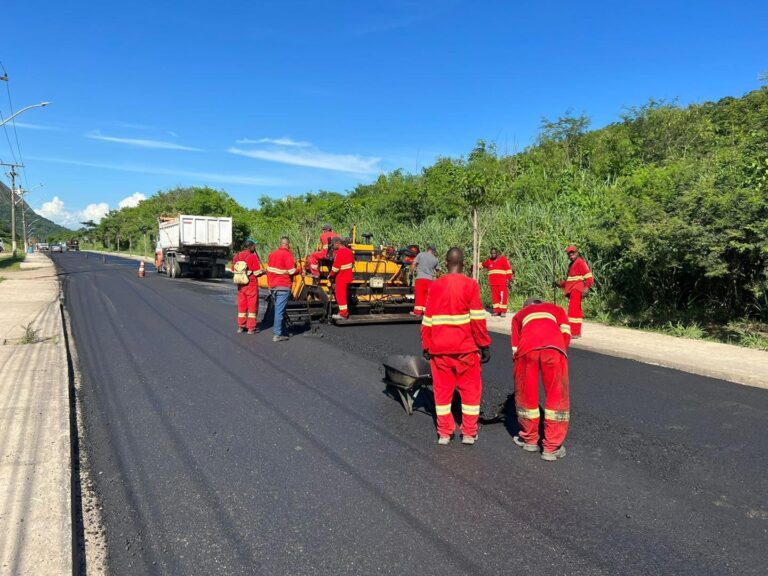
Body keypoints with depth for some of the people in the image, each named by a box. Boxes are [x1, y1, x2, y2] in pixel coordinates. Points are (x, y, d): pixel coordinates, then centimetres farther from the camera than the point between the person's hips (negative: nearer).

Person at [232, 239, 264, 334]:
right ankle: (251, 328, 4)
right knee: (252, 305, 2)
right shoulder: (253, 256, -13)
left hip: (240, 284, 6)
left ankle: (241, 326, 19)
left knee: (241, 305, 14)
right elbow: (257, 272, -13)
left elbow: (233, 270, 11)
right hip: (251, 284, -6)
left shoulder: (237, 256, 5)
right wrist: (264, 272, 5)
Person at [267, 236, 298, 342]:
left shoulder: (272, 254, 13)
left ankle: (276, 330, 23)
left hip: (272, 286, 8)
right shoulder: (287, 254, -10)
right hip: (283, 286, -8)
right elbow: (292, 271, -15)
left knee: (277, 309, 17)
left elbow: (269, 270, 16)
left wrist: (269, 285, 21)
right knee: (280, 310, -6)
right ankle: (277, 335, -6)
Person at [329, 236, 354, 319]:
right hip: (348, 276, 9)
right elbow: (353, 263, 17)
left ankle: (343, 314, 1)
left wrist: (331, 275, -5)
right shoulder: (349, 251, 9)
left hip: (341, 278, -9)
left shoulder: (339, 252, -20)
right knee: (344, 294, 18)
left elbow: (336, 267, -20)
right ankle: (345, 311, 24)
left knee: (340, 295, -2)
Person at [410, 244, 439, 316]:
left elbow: (413, 264, -3)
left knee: (419, 295, 2)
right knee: (428, 296, 7)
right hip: (429, 279, 1)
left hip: (420, 278, -1)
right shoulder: (435, 259, 8)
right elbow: (436, 271, 16)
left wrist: (411, 273, 10)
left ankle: (417, 311, 2)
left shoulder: (420, 254, 3)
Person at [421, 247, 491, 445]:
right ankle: (469, 433, 14)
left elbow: (427, 319, 4)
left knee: (442, 388, 11)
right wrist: (484, 345, -1)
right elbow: (477, 318, -9)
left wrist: (426, 346, 12)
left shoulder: (435, 286, 2)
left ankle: (444, 433, 15)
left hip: (440, 349, 2)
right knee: (470, 388, 10)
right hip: (466, 348, -2)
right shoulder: (470, 284, -7)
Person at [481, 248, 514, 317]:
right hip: (493, 283, 5)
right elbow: (482, 265, 30)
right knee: (495, 297, 4)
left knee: (503, 296, -6)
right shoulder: (489, 261, 13)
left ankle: (503, 311, -4)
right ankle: (496, 311, 10)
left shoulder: (503, 259, -1)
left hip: (502, 282, -5)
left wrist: (510, 280, -7)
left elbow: (508, 269, -3)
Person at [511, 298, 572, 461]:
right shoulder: (557, 309, 37)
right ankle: (551, 448, 16)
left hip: (527, 348, 1)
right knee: (557, 398, 11)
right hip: (554, 346, -1)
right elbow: (566, 333, 17)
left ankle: (529, 440, 33)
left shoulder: (519, 315, 37)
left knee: (526, 395, 17)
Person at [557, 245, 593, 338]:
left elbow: (588, 276, -16)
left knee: (573, 309, -13)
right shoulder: (571, 264, 22)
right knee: (576, 310, 13)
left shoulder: (580, 262, -6)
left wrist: (587, 287, -27)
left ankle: (574, 332, -14)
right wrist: (561, 284, 17)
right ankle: (577, 333, 20)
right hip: (572, 291, 10)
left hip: (577, 290, -10)